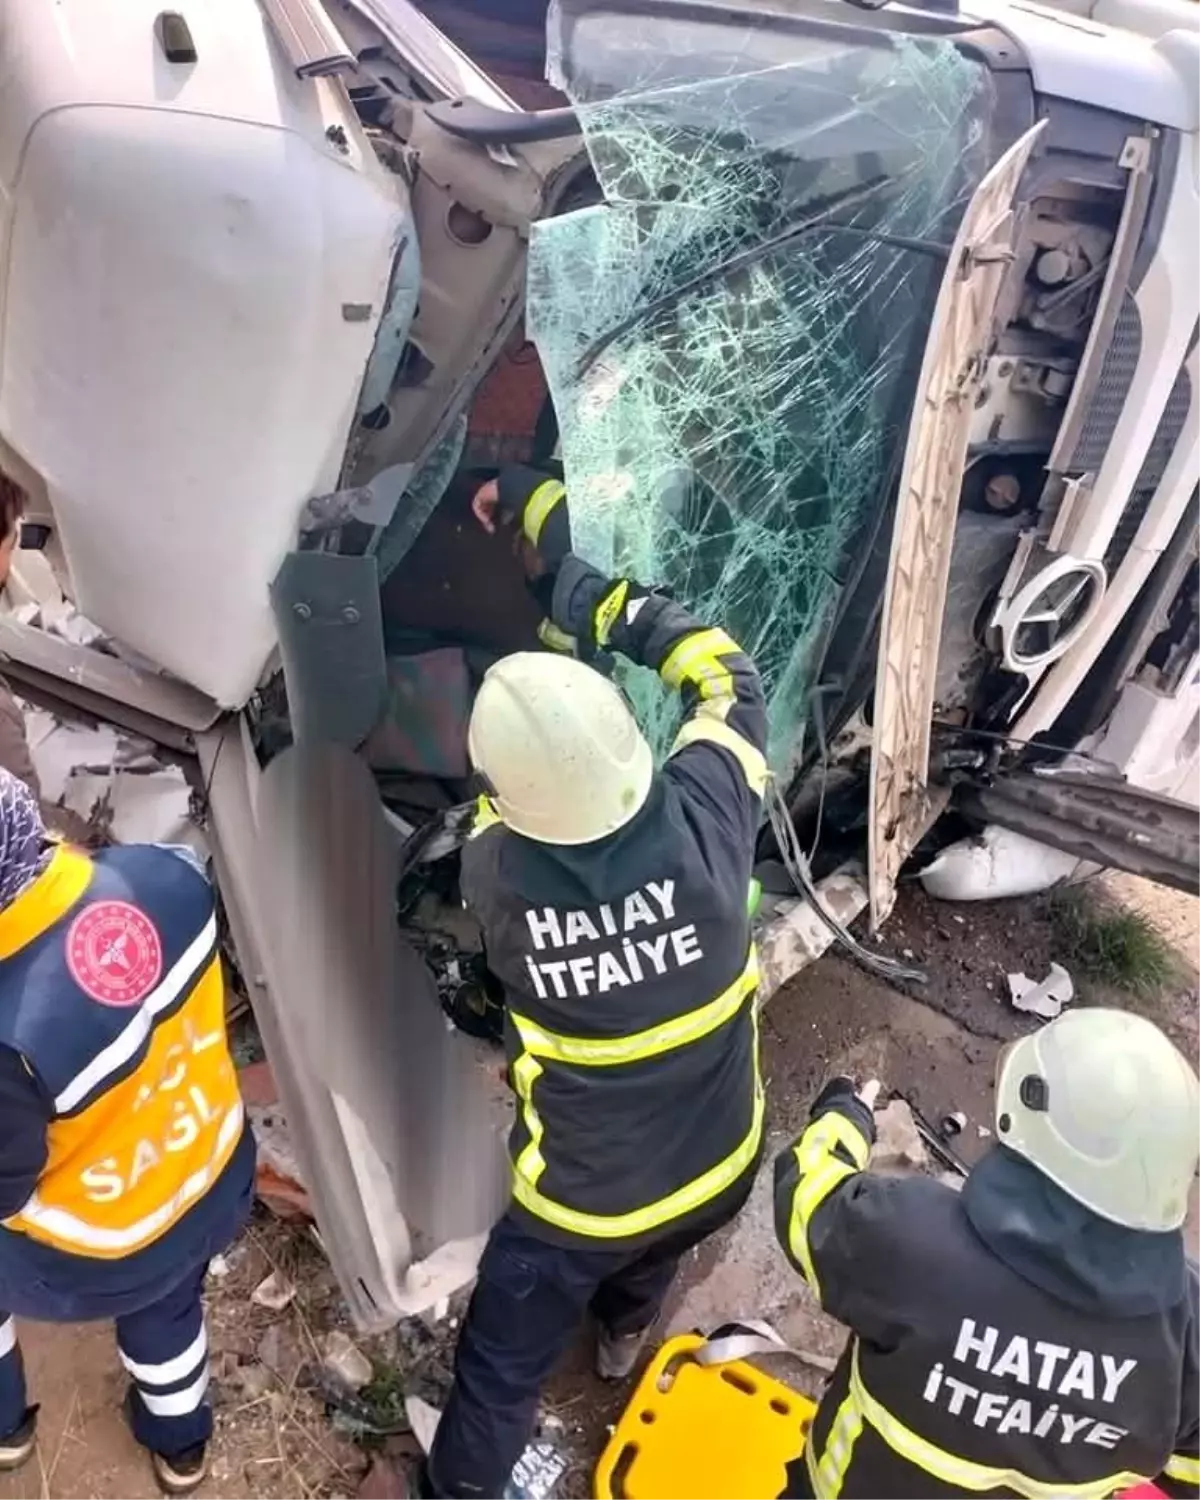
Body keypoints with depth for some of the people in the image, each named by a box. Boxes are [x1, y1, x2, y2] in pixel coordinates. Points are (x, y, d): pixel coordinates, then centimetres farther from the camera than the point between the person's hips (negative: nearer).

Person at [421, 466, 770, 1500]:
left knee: (499, 1373, 24)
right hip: (718, 1167, 4)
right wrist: (576, 577, -10)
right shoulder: (701, 821, -30)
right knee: (653, 1246, 39)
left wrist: (558, 587, -5)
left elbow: (523, 792, -7)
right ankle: (625, 1333, 71)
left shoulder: (494, 874, -30)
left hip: (581, 1200, -3)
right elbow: (728, 677, -11)